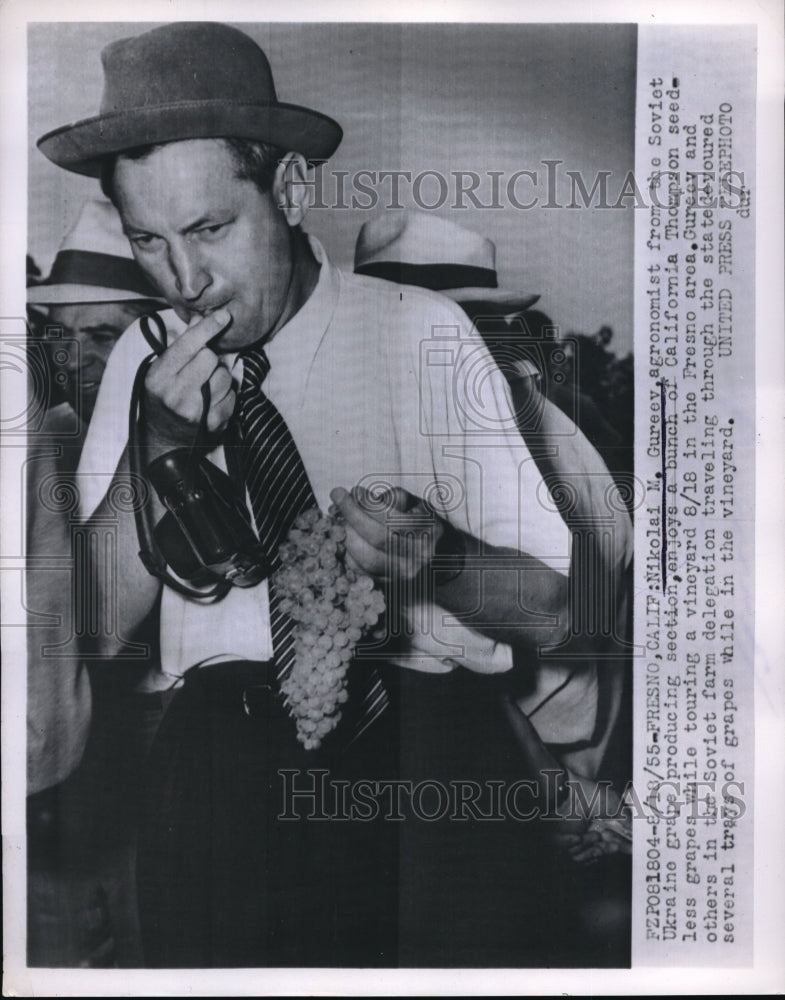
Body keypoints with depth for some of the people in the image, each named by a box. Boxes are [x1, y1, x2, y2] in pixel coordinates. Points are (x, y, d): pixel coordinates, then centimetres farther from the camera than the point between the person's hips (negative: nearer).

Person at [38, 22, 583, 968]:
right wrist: (155, 446, -8)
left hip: (429, 738, -1)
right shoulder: (140, 360, 10)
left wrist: (438, 562, -22)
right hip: (219, 744, 2)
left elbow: (551, 609, -2)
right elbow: (102, 627, 5)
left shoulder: (424, 332, 0)